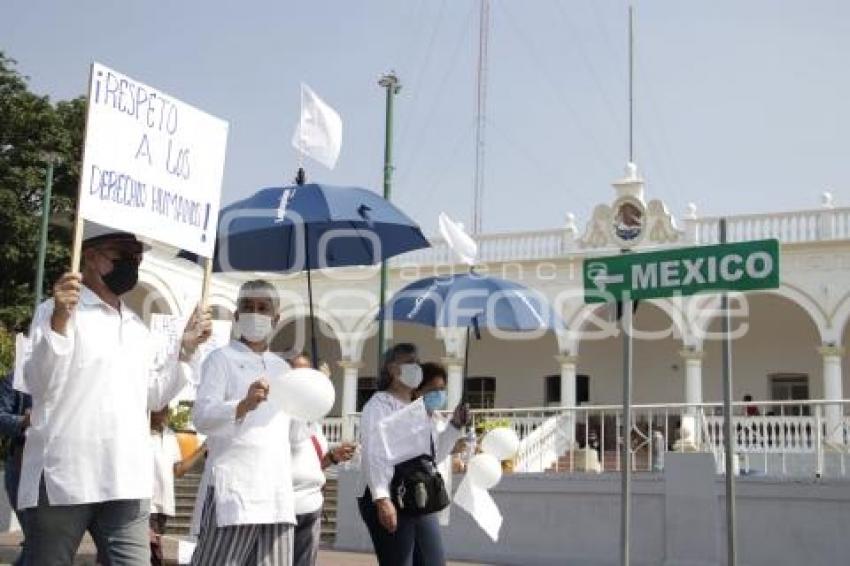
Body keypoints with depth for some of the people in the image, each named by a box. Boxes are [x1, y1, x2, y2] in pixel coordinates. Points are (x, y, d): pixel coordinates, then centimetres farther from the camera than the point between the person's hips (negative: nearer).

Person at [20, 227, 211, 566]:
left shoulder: (138, 328, 19)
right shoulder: (56, 311, -2)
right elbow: (39, 384, -14)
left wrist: (185, 350, 12)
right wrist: (59, 321, -25)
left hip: (127, 482, 6)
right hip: (64, 479, -6)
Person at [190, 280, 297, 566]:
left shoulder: (282, 368, 21)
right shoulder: (222, 358, 3)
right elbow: (201, 417, -12)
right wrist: (243, 406, -30)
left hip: (277, 494, 6)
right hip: (233, 489, -6)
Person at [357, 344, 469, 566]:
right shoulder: (379, 404, -5)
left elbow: (434, 453, 26)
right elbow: (374, 454, -18)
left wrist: (455, 426, 14)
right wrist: (382, 499, -29)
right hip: (389, 501, -8)